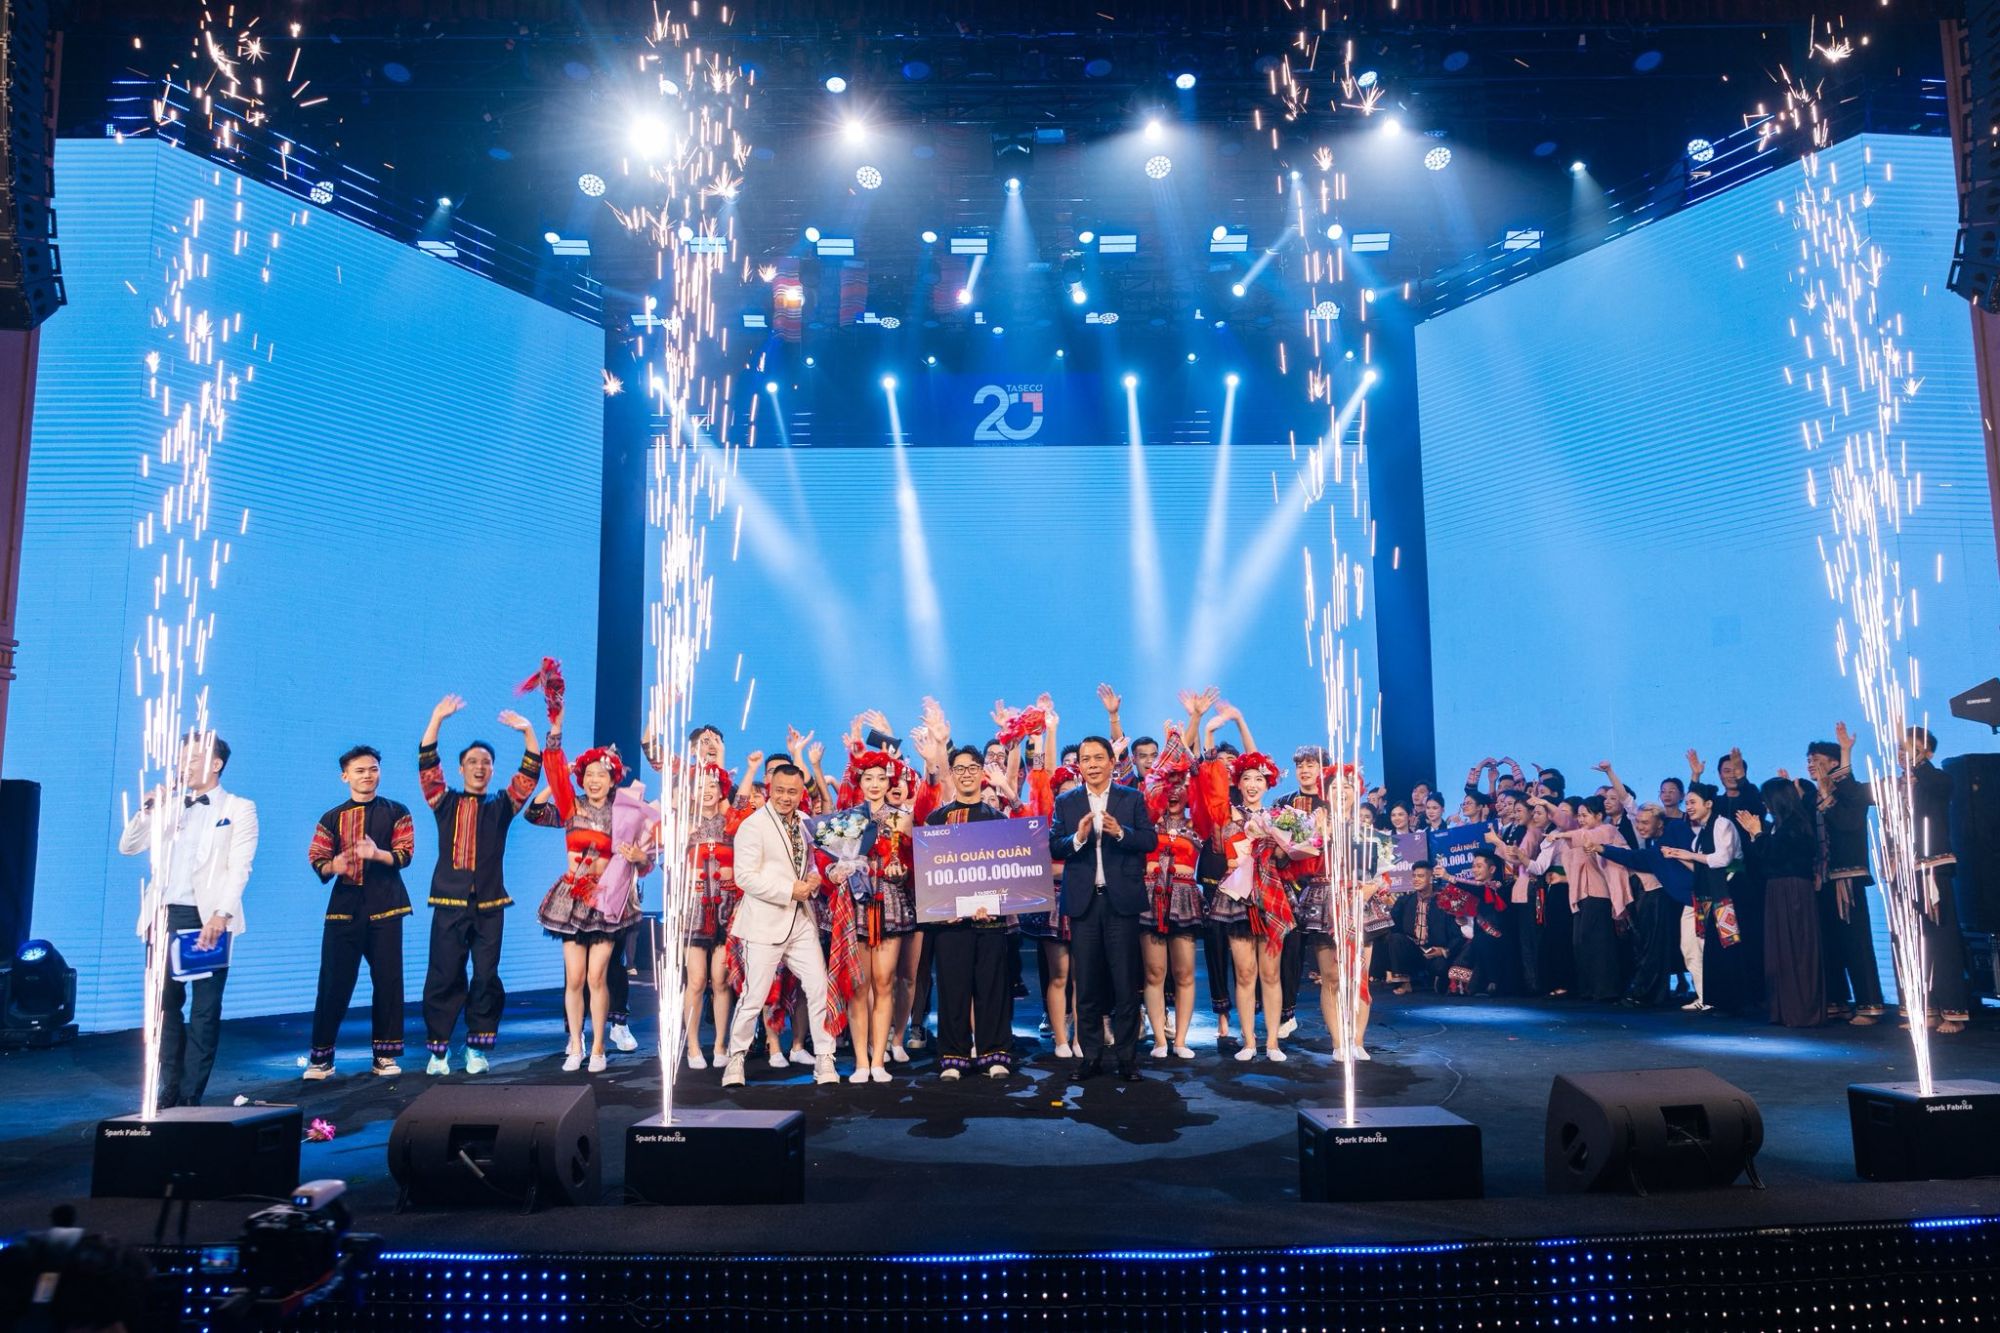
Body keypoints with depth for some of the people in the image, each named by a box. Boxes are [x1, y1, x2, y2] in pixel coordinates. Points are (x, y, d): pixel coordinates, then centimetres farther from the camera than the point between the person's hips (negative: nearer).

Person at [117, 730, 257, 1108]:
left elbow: (239, 868, -9)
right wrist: (148, 810, -1)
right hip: (164, 916, 5)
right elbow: (128, 847, 13)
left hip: (207, 918, -5)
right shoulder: (169, 807, 17)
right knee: (165, 1005, 9)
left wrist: (221, 914, -21)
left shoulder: (239, 809, 0)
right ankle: (169, 1090, 17)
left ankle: (190, 1097, 2)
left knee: (205, 1010, -2)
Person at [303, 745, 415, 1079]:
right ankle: (321, 1057, 6)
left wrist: (377, 853, -23)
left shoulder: (396, 812, 7)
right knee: (334, 981, -2)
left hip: (384, 907, -1)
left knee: (388, 979, 0)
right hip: (344, 906, 1)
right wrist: (332, 866, -16)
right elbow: (317, 860, 7)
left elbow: (404, 854, -3)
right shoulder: (331, 818, 11)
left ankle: (385, 1055, 9)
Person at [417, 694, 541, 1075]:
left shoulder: (501, 806, 12)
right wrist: (437, 718, -10)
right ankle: (437, 1050, 5)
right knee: (443, 977, -2)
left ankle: (478, 1048, 9)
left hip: (489, 904, 1)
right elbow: (427, 764, 0)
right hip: (450, 901, -1)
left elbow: (529, 773, 2)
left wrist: (528, 731, -10)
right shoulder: (445, 802, 11)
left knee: (486, 977, 1)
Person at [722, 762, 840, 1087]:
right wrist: (789, 890, -18)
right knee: (754, 996, 0)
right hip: (765, 922, -6)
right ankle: (735, 1060, 19)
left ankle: (824, 1060, 13)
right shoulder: (753, 825, -10)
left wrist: (814, 879, 1)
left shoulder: (804, 823, 11)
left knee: (819, 989, 3)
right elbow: (745, 876, -17)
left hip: (801, 920, 6)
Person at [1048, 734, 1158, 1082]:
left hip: (1121, 899, -1)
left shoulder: (1133, 799, 5)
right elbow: (1053, 847, -1)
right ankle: (1091, 1055, 16)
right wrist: (1077, 838, -19)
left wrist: (1121, 832, -20)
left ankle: (1127, 1056, 10)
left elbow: (1151, 840, -4)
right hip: (1082, 900, 1)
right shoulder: (1066, 803, 7)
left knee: (1125, 981, 2)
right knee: (1086, 982, 7)